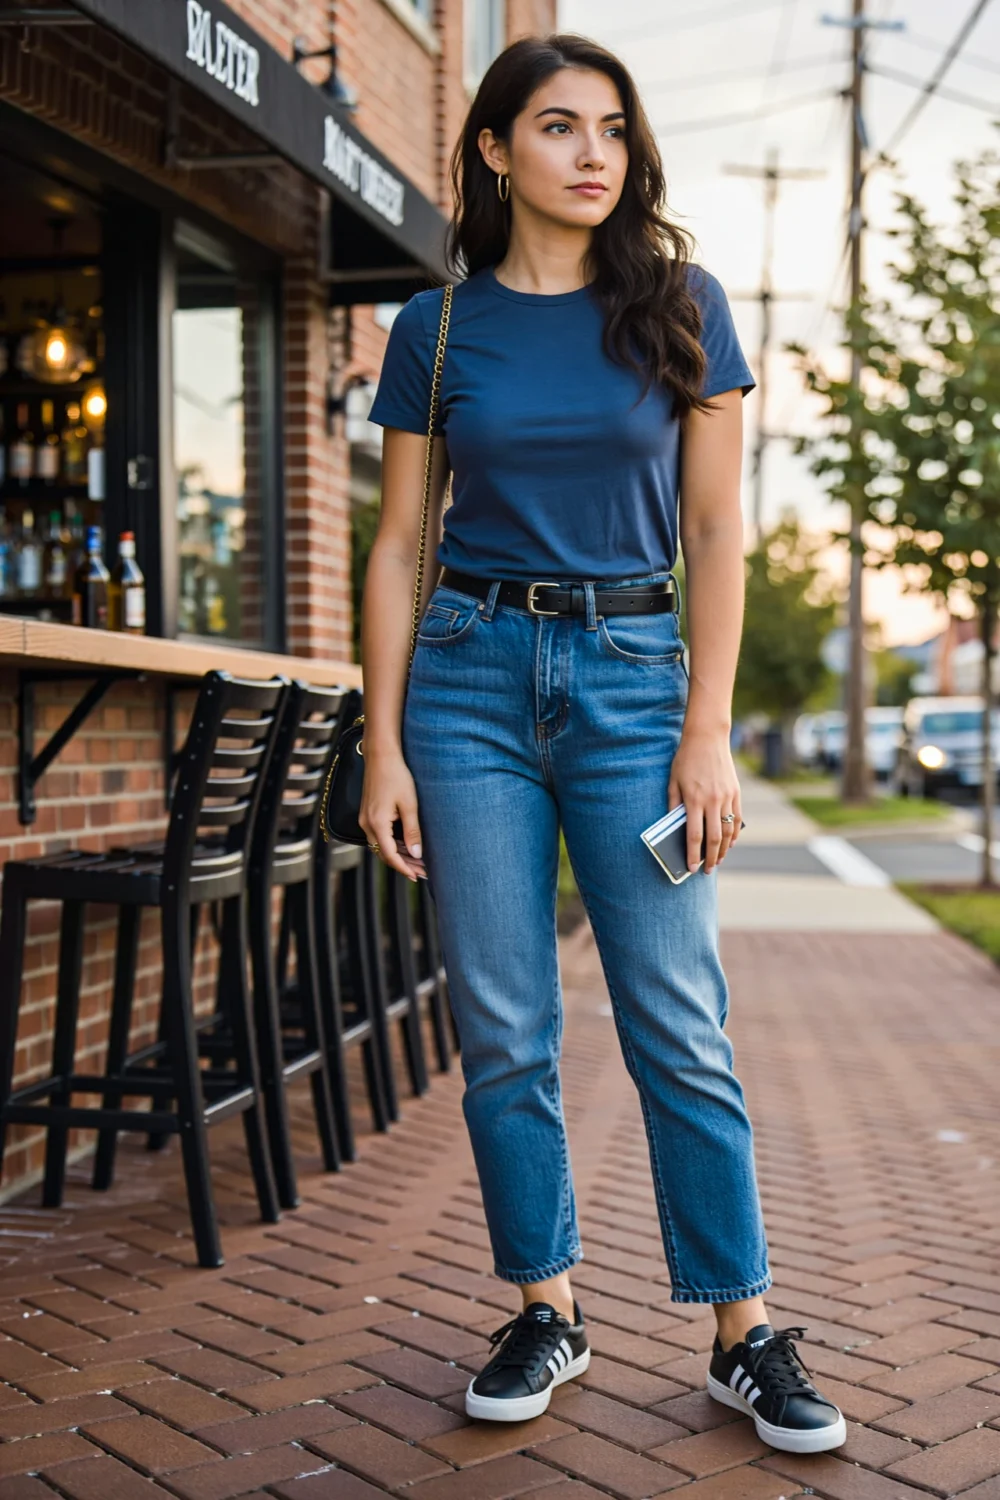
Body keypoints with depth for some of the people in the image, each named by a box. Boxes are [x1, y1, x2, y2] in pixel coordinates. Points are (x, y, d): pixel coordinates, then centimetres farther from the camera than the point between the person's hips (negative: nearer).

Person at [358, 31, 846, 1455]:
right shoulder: (437, 325, 6)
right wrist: (385, 745, 0)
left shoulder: (679, 304, 5)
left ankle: (747, 1335, 11)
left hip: (633, 675, -1)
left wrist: (708, 730, -7)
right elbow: (399, 546, 7)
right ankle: (546, 1310, 20)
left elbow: (717, 527, 2)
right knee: (503, 1031, 4)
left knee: (680, 1030, -1)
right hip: (471, 678, 1)